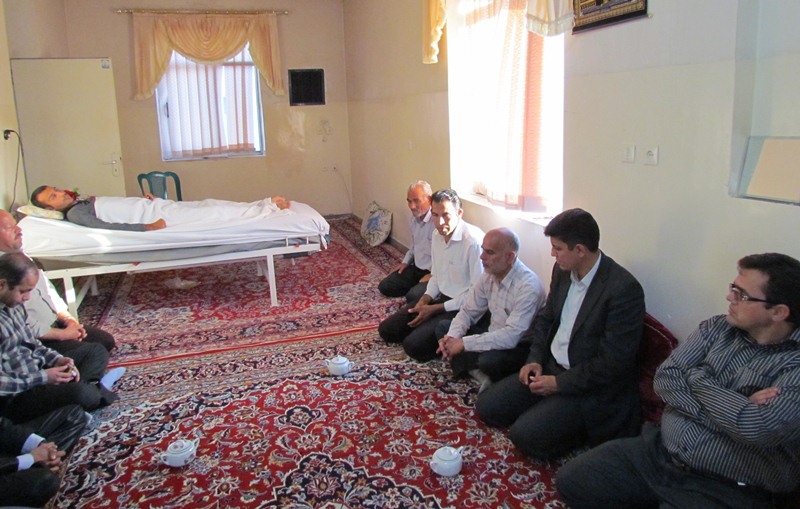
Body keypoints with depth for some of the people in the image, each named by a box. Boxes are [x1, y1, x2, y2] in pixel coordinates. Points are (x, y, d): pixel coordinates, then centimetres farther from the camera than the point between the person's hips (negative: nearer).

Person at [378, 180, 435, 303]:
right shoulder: (414, 218, 6)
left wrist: (433, 275, -23)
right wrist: (405, 262, 14)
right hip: (416, 268, 9)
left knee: (413, 297, -29)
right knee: (384, 286, 3)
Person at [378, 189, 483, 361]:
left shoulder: (474, 241, -24)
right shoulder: (437, 235, 3)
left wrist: (434, 309, -17)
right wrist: (423, 301, -3)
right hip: (441, 299, 8)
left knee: (414, 346, -22)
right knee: (386, 329, 4)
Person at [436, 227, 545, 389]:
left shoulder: (528, 286, -28)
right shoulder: (489, 274, -4)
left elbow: (513, 336, -34)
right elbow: (468, 311, 3)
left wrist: (464, 343, -31)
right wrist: (452, 337, -17)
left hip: (519, 347, -8)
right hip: (492, 335, 8)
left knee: (489, 359, -37)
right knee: (444, 327, 1)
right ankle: (479, 375, -9)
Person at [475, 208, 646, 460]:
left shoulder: (624, 289, -23)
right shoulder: (563, 270, 0)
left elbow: (613, 362, -21)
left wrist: (560, 383, -16)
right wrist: (535, 359, 0)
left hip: (591, 387, -7)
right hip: (549, 368, 7)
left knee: (526, 435, -20)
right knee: (486, 407, 2)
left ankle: (581, 429, 5)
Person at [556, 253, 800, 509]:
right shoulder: (717, 327, 4)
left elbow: (756, 428, -27)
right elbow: (665, 379, -2)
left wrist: (695, 378, -12)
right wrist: (737, 408, -14)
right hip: (657, 452, 6)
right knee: (571, 480, -1)